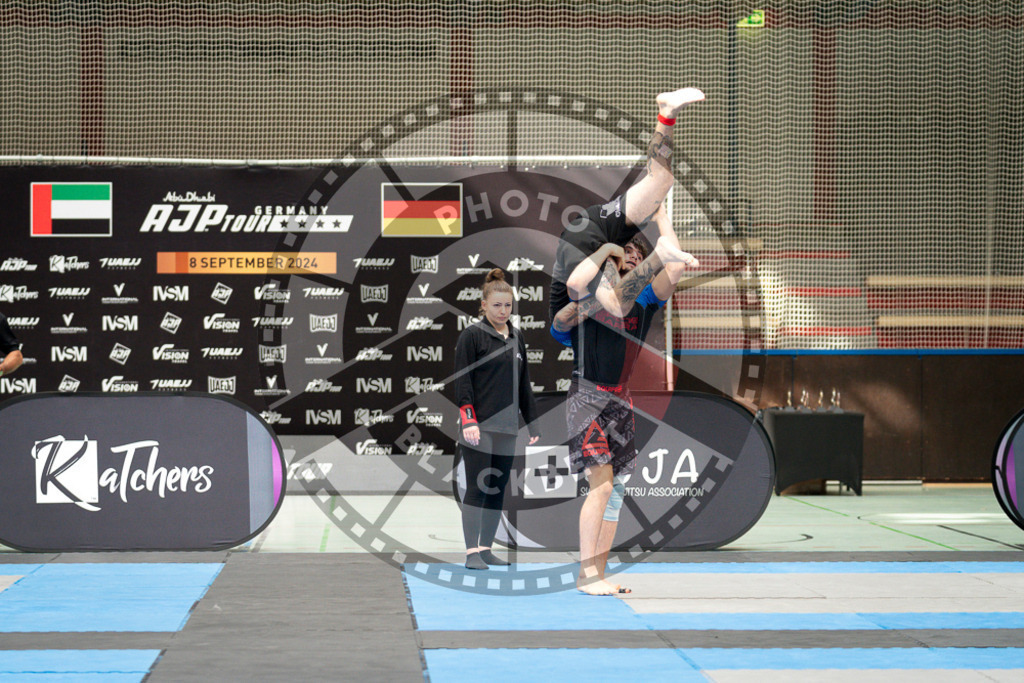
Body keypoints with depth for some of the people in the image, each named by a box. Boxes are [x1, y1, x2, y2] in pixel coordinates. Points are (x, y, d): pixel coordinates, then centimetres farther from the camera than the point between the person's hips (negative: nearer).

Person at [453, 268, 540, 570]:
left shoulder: (516, 338, 15)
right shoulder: (472, 335, -4)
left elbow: (524, 384, 20)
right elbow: (462, 381, -9)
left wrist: (532, 422, 16)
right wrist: (468, 421, -18)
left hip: (507, 428, 6)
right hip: (480, 427, -6)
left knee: (498, 489, 8)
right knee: (477, 488, -8)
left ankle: (486, 548, 15)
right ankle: (472, 552, -8)